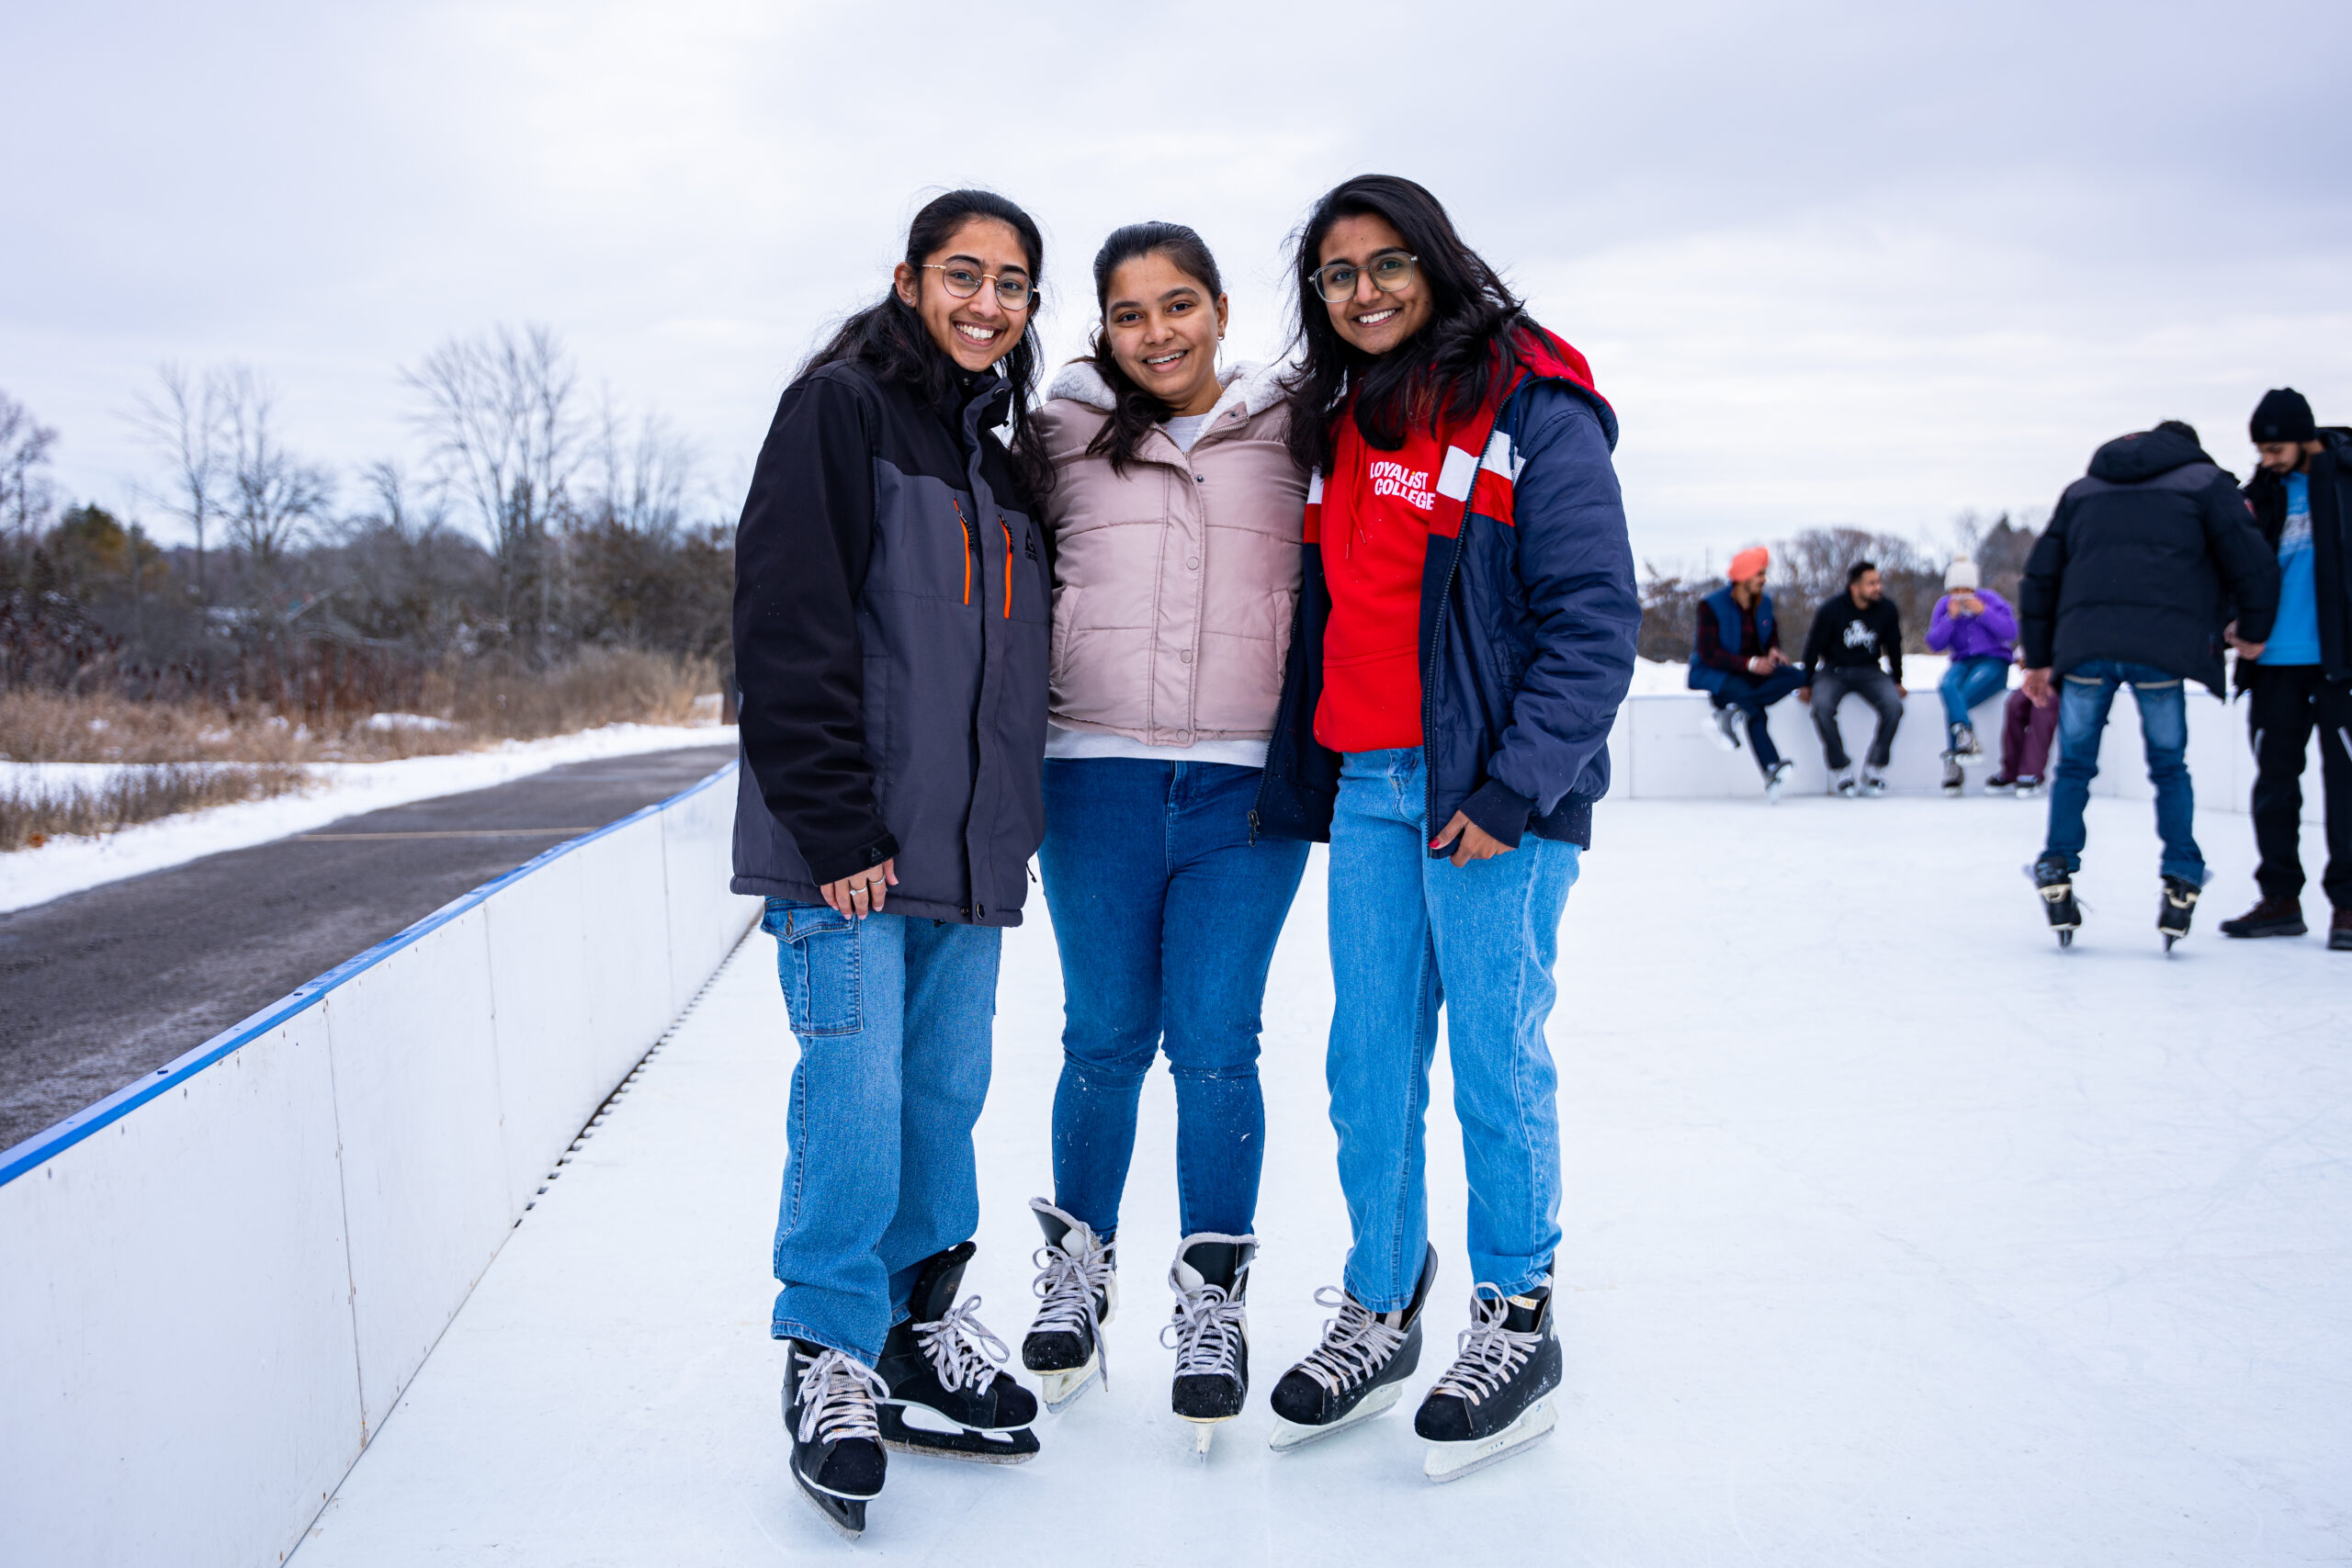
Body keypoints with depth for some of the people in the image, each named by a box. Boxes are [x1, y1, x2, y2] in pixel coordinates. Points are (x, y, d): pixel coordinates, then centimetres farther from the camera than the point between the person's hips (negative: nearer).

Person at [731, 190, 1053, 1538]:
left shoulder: (1000, 453, 19)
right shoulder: (841, 409, -4)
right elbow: (790, 626, -13)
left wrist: (1012, 826, 14)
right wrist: (836, 827, -18)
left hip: (967, 848, 7)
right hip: (851, 848, -7)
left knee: (949, 1092, 10)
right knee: (857, 1092, -8)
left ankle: (923, 1325, 23)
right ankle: (832, 1360, 6)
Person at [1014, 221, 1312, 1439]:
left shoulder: (1289, 436, 8)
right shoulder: (1062, 432, 7)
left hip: (1247, 786, 0)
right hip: (1097, 775, 1)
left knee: (1214, 1046, 0)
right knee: (1105, 1039, 9)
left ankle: (1212, 1300, 16)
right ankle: (1077, 1268, 29)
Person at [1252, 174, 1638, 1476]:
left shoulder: (1534, 413, -6)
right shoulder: (1337, 427, 15)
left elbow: (1595, 620, -11)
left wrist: (1510, 791, -16)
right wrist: (1305, 775, 11)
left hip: (1489, 794, -6)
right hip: (1364, 786, 6)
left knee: (1494, 1061, 1)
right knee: (1368, 1062, 9)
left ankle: (1516, 1322, 17)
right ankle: (1378, 1313, 23)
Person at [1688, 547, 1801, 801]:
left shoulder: (1764, 603, 7)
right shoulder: (1712, 605, -12)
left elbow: (1772, 636, 15)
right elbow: (1708, 652, -19)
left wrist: (1773, 652, -12)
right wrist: (1749, 663, -29)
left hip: (1751, 672, 7)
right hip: (1711, 673, -7)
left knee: (1795, 677, -24)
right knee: (1755, 712, -36)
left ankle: (1731, 712, -34)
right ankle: (1772, 772, -34)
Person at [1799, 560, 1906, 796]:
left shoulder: (1887, 610, -5)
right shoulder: (1830, 611, -13)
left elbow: (1893, 646, 11)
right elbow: (1813, 646, -3)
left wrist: (1897, 681, 13)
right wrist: (1806, 684, -1)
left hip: (1869, 671, 2)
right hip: (1833, 670, -2)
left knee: (1894, 706, -27)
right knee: (1822, 706, -33)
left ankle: (1874, 768, -13)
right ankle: (1840, 769, -18)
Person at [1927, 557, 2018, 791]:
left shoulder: (1989, 599, -2)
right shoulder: (1944, 606, 6)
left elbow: (2011, 632, -11)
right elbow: (1934, 644, -3)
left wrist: (1983, 612, -19)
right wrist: (1950, 618, -15)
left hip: (1994, 661, -3)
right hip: (1962, 662, 3)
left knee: (1957, 701, -29)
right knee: (1947, 686, -35)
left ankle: (1953, 762, -23)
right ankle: (1968, 740, -45)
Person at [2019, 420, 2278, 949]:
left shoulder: (2081, 490, 26)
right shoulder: (2205, 480, 16)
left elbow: (2040, 576, 22)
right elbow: (2252, 565, 7)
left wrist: (2038, 659, 26)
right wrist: (2253, 632, 22)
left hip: (2084, 645, 2)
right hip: (2162, 645, -2)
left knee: (2074, 766, 13)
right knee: (2169, 767, 12)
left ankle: (2057, 872, 7)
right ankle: (2181, 881, 7)